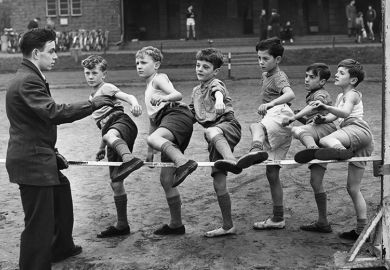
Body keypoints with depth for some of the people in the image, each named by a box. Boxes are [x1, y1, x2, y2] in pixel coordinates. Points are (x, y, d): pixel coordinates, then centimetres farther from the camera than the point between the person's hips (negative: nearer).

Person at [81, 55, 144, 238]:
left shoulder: (106, 87, 6)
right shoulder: (92, 97, 30)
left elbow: (127, 96, -14)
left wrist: (134, 104, -37)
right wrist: (102, 148, 39)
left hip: (122, 122, -8)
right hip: (114, 140, 8)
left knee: (110, 135, -46)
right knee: (115, 183, 7)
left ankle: (129, 159, -76)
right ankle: (122, 225, 15)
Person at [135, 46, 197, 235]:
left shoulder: (159, 78, 9)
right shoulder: (148, 90, 34)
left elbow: (178, 94, -10)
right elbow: (153, 121, 36)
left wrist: (164, 98, -32)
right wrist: (149, 152, 35)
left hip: (177, 114, -9)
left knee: (153, 139, -40)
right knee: (166, 179, 6)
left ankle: (184, 163, -57)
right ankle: (176, 224, 12)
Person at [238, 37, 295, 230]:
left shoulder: (279, 76, -3)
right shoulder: (266, 76, 24)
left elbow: (290, 94, -24)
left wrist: (270, 104, -37)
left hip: (281, 116, -9)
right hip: (275, 133, 9)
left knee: (255, 126, -39)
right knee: (272, 173, 11)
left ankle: (257, 149, -74)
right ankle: (278, 219, 17)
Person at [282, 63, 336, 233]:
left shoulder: (321, 94, 6)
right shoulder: (311, 96, 34)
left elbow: (314, 107, -17)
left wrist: (293, 117, -28)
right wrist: (299, 118, 21)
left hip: (324, 129, -9)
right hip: (316, 140, 9)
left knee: (297, 131, -38)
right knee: (315, 181, 7)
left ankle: (312, 149, -71)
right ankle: (323, 223, 13)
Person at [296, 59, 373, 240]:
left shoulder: (352, 94, 4)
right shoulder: (340, 96, 32)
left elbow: (345, 112, -17)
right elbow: (333, 117, 21)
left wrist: (325, 107, -34)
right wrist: (322, 119, -1)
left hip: (358, 130, -9)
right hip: (358, 144, 9)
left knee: (325, 141, -34)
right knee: (353, 188, 9)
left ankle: (340, 151, -66)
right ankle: (361, 230, 11)